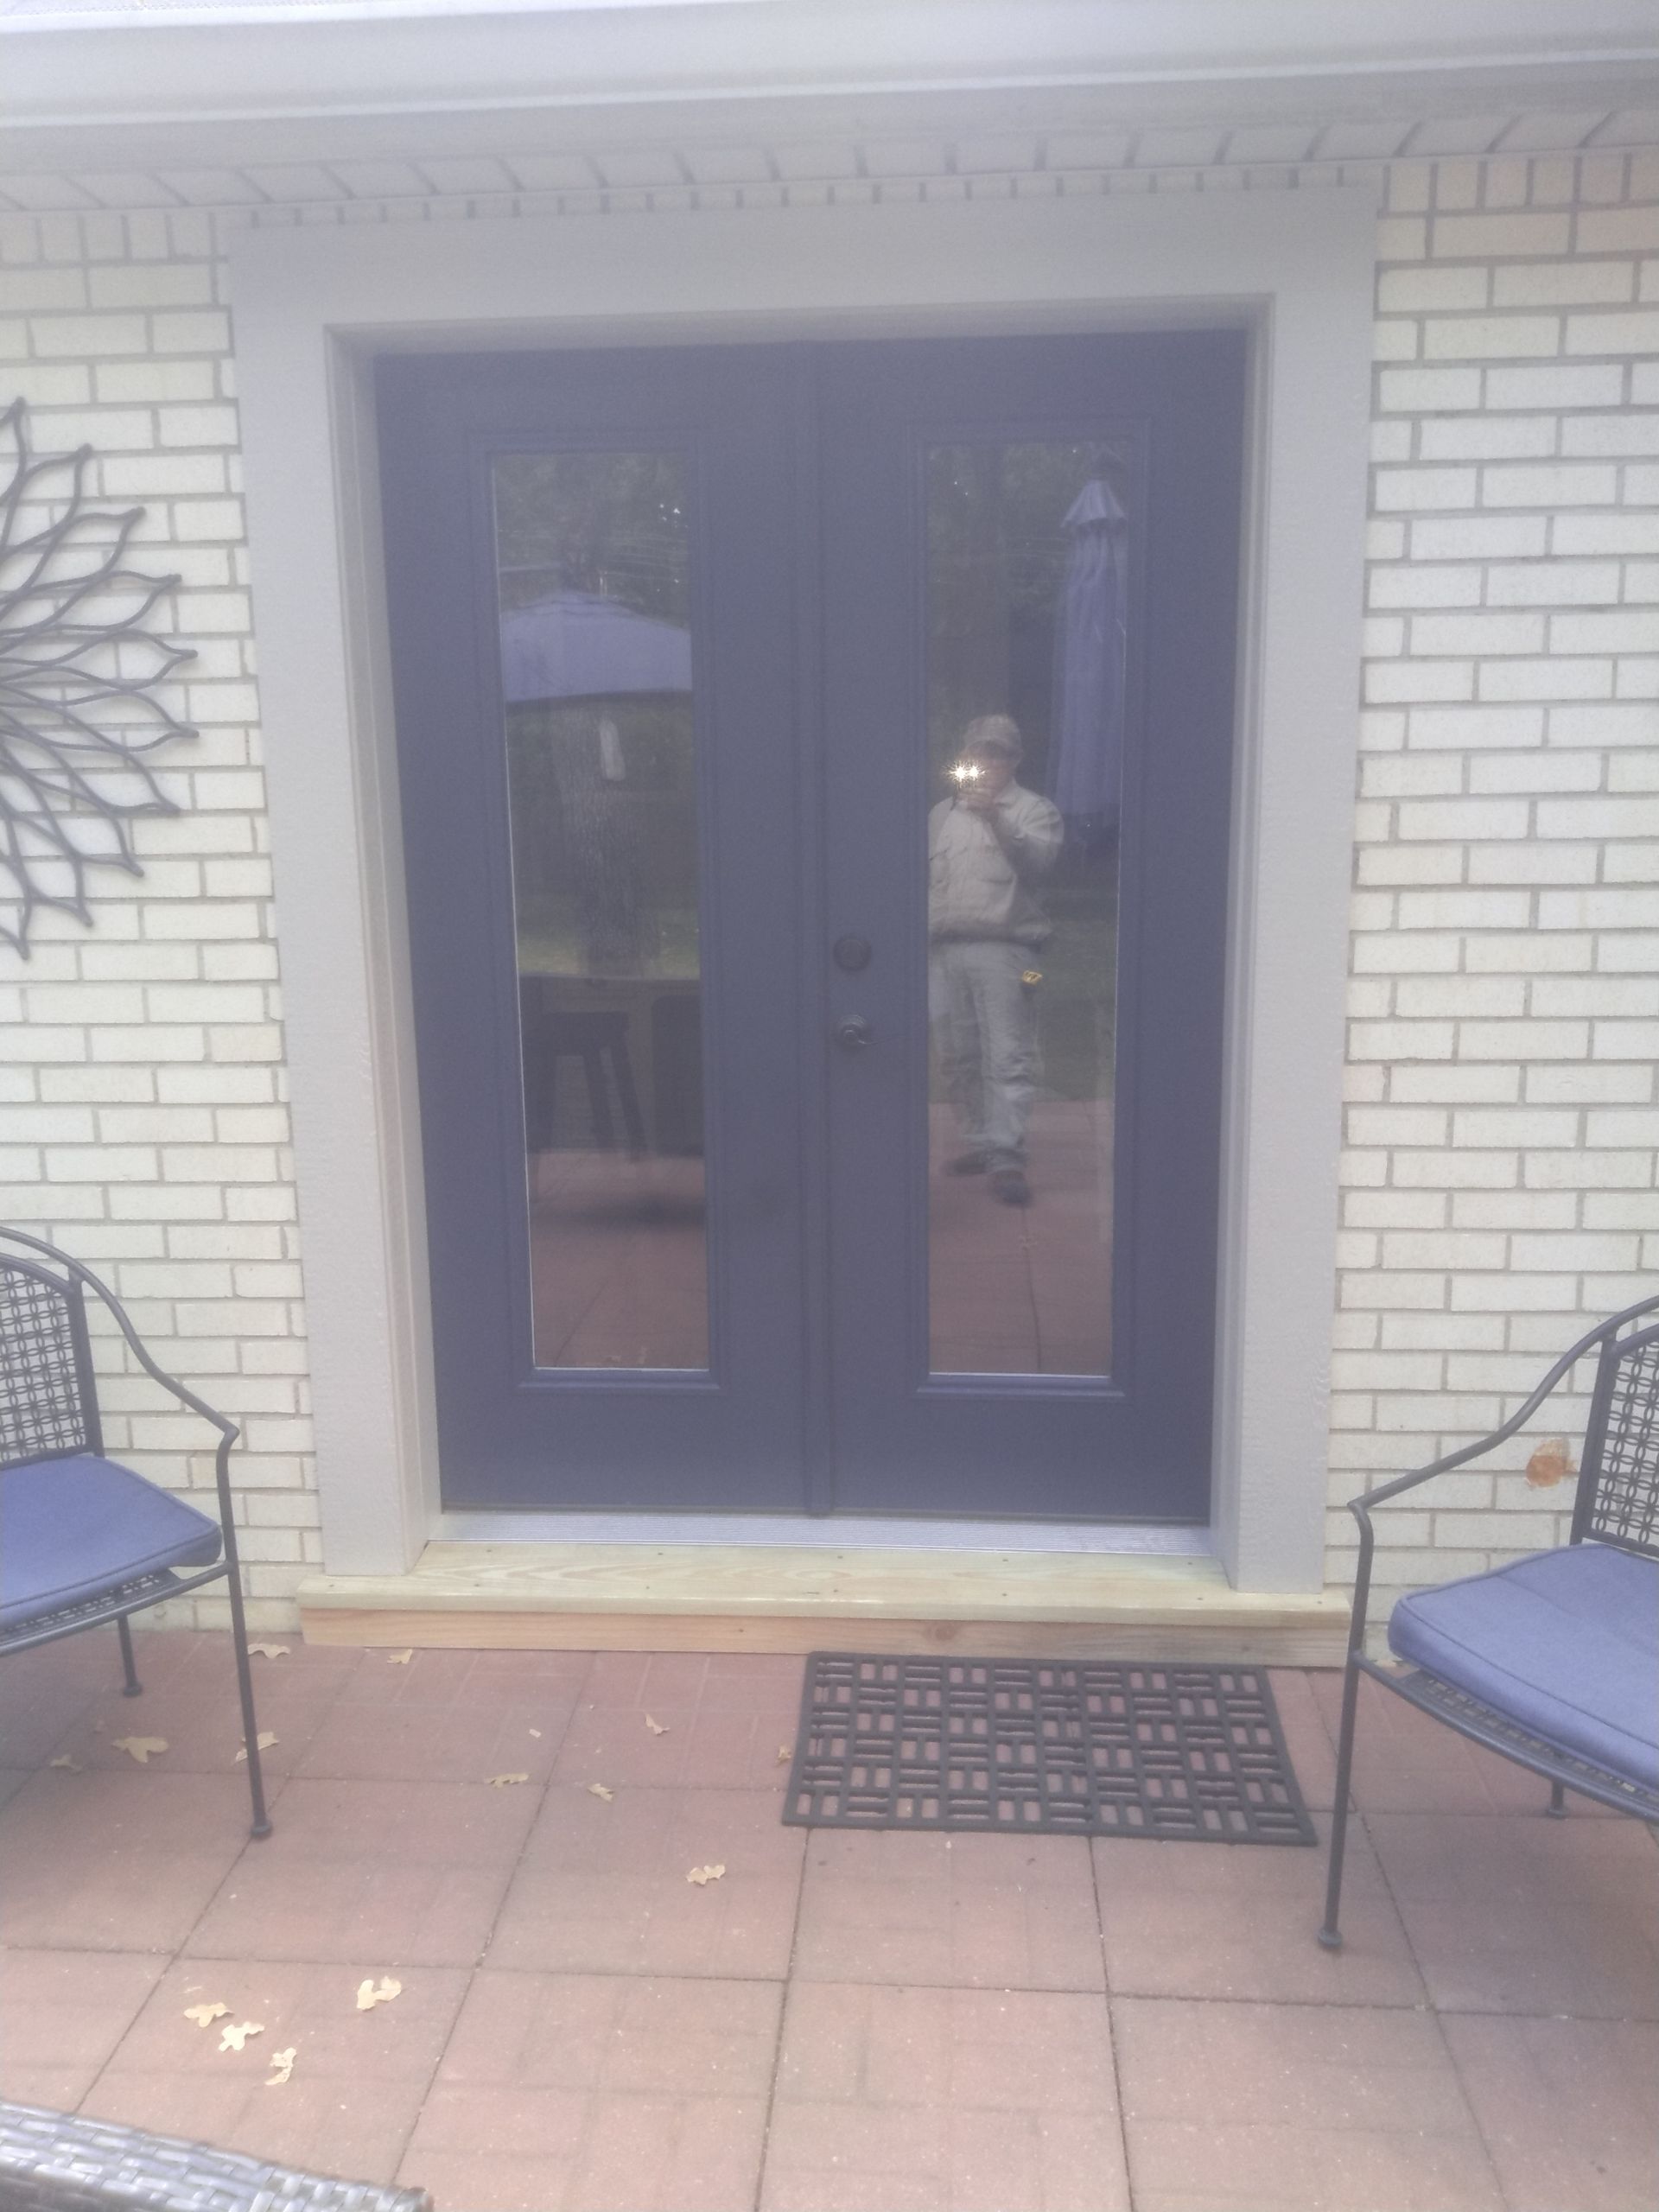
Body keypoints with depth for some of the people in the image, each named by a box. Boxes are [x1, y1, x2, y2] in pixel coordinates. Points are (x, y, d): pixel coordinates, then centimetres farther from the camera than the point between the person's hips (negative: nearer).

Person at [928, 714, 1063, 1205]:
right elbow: (924, 876, 25)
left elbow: (1037, 859, -14)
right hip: (942, 949, 5)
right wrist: (921, 930, 17)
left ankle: (1006, 1155, -13)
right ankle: (979, 1141, 18)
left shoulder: (1033, 810, 6)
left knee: (1008, 1056, -11)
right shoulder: (943, 813, 22)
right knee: (957, 1056, 8)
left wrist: (996, 819, -28)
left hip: (1000, 948, -5)